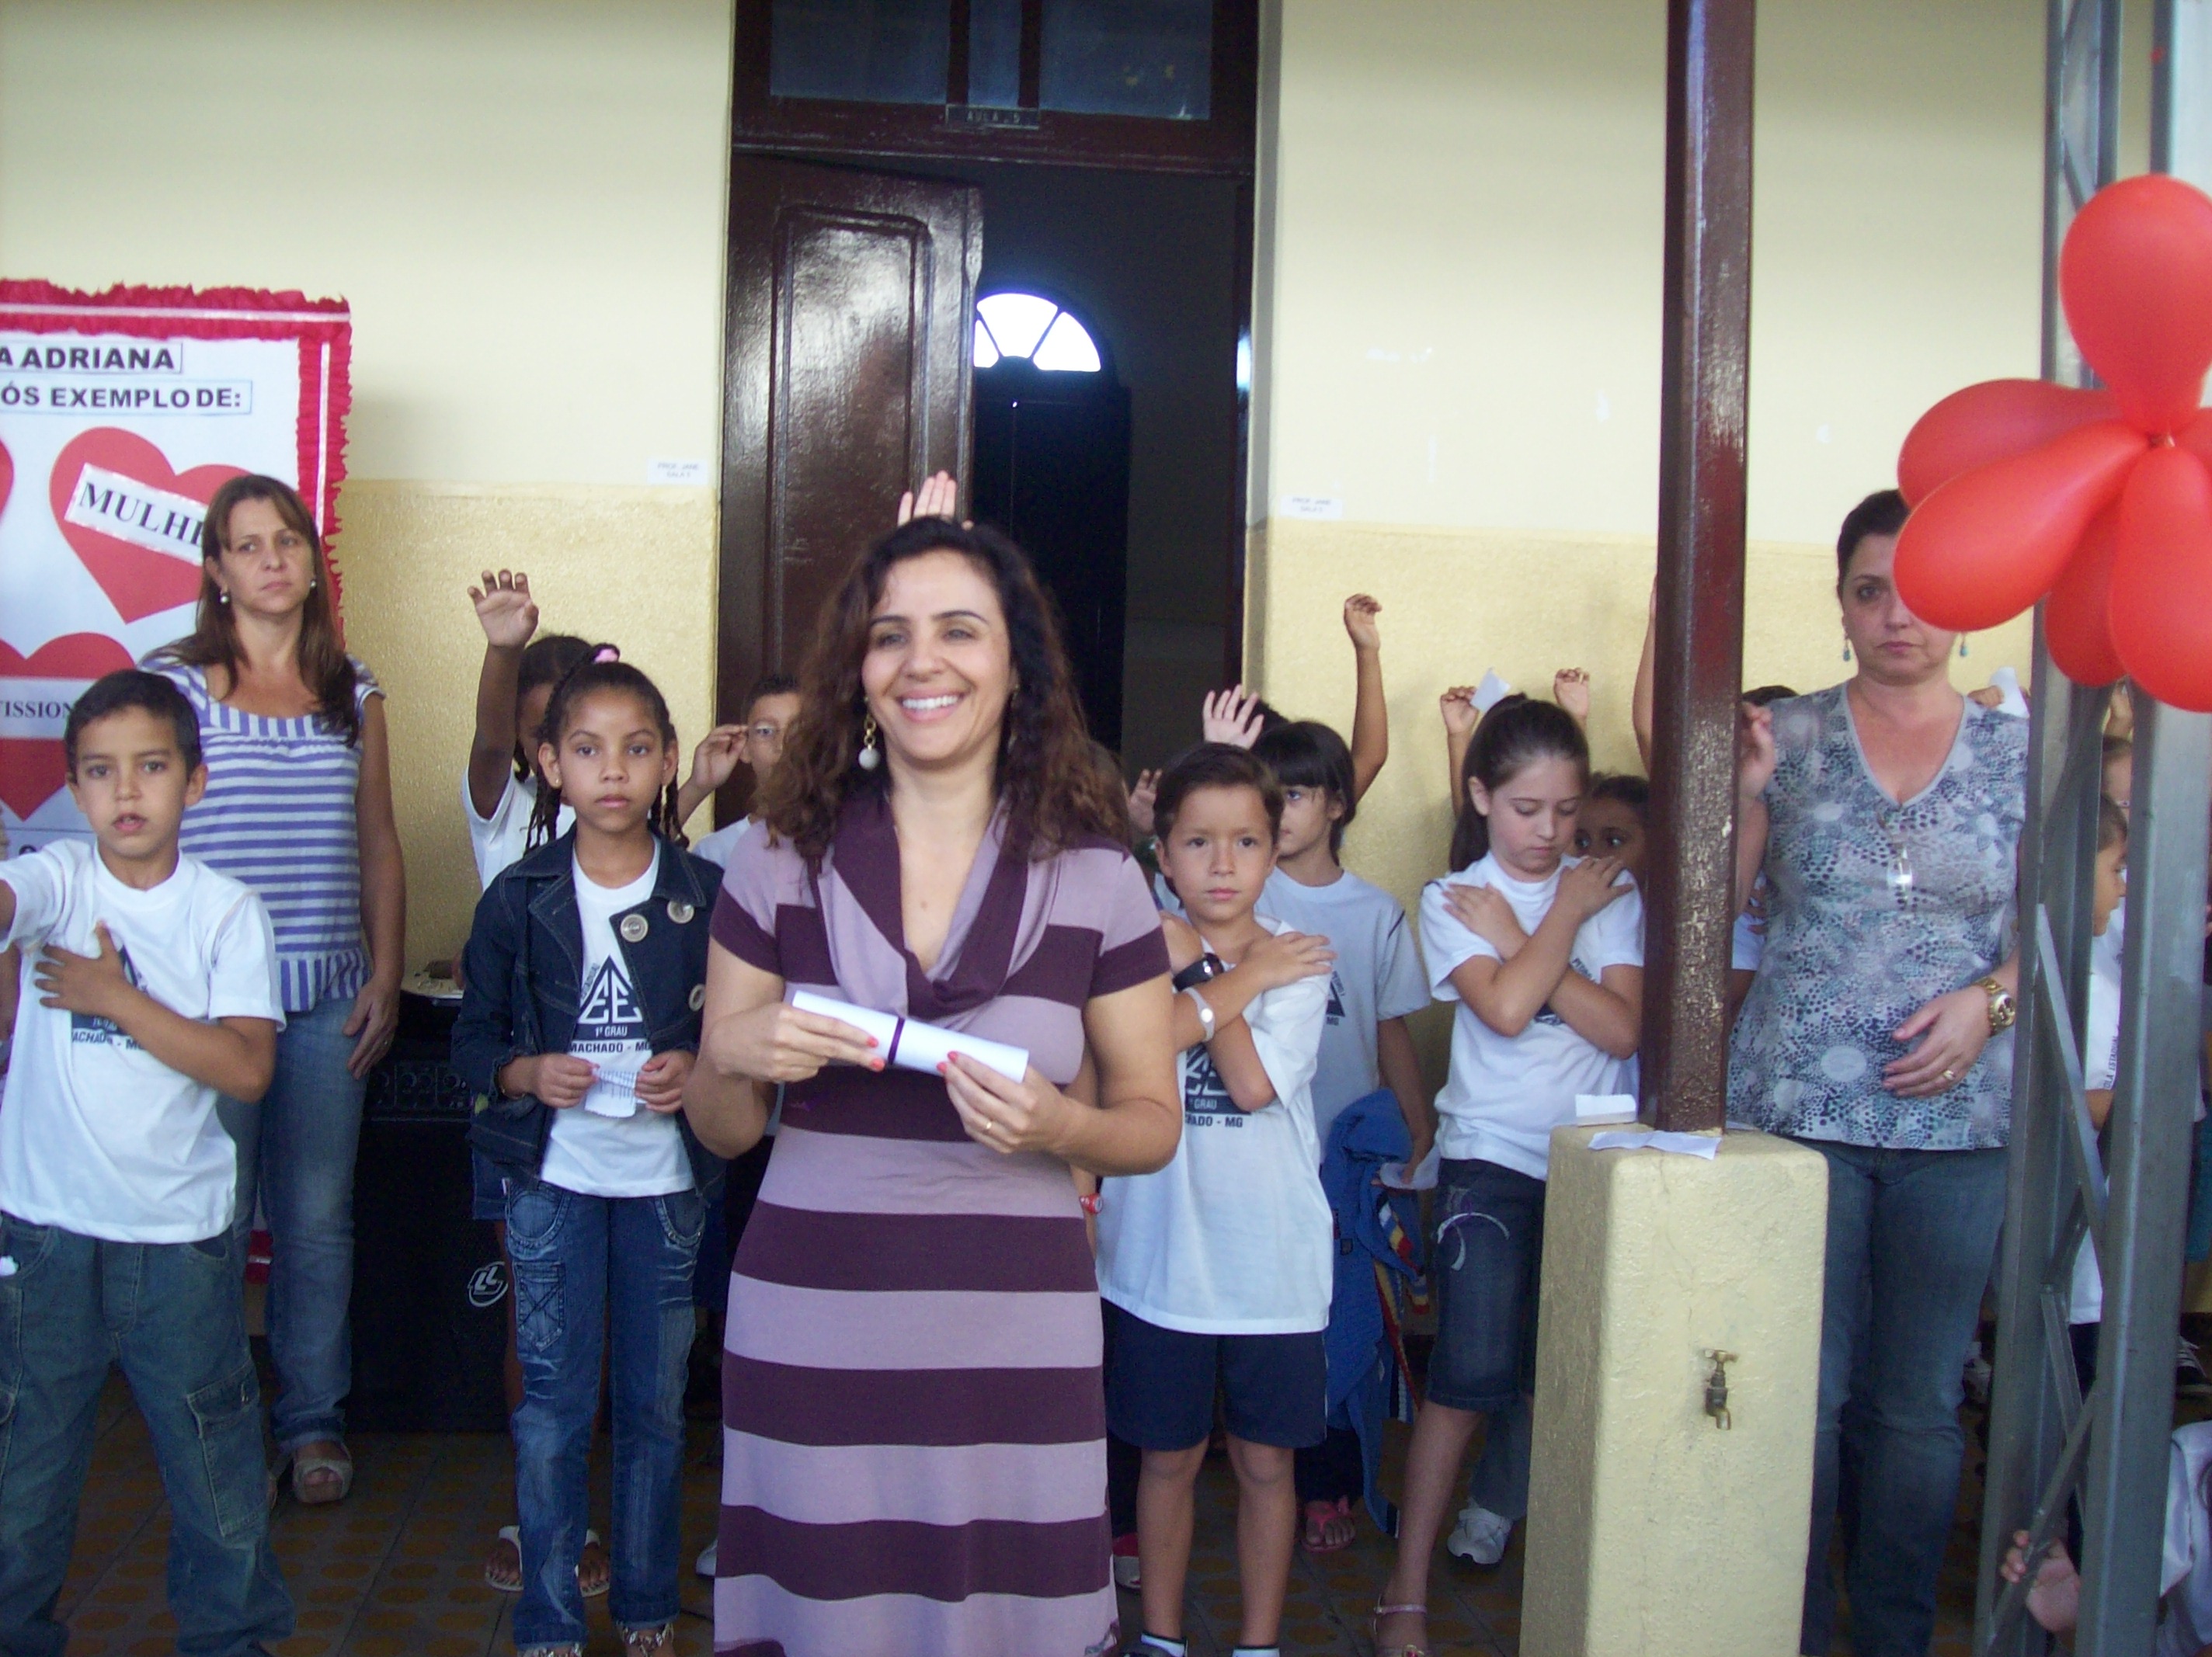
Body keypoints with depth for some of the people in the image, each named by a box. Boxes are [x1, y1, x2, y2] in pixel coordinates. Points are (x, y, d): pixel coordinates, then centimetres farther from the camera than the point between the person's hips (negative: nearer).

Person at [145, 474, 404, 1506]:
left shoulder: (353, 693, 10)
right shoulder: (173, 682, 0)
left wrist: (385, 977, 7)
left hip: (329, 999, 3)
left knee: (318, 1218, 8)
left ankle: (313, 1420, 23)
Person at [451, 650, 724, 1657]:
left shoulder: (707, 895, -3)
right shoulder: (518, 901, -3)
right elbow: (472, 1040, 3)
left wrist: (698, 1068, -15)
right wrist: (530, 1073, -16)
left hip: (666, 1180, 1)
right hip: (553, 1179, 0)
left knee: (656, 1404, 11)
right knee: (553, 1406, 5)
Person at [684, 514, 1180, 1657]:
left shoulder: (1095, 876, -1)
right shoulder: (783, 860, 2)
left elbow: (1153, 1121, 5)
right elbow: (722, 1132, 8)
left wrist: (1059, 1126, -15)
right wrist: (733, 1057, -14)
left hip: (1014, 1335, 0)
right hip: (809, 1331, 1)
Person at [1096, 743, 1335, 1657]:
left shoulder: (1298, 961, -3)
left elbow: (1255, 1080, -18)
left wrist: (1199, 965, -12)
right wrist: (1243, 978, -17)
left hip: (1272, 1260, 0)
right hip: (1160, 1252, 0)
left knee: (1264, 1461, 11)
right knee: (1169, 1456, 13)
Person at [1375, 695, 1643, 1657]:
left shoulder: (1611, 893, 6)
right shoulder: (1451, 901, 1)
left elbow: (1621, 1030, -7)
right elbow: (1505, 1007, -17)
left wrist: (1517, 936, -9)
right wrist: (1567, 912, -6)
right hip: (1489, 1156, -3)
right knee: (1473, 1373, -11)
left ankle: (1494, 1510, 30)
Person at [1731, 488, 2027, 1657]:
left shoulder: (2017, 752, 6)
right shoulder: (1789, 736, 3)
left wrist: (1989, 1000, -9)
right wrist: (1742, 791, -13)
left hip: (1959, 1118, 1)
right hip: (1799, 1109, -1)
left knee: (1920, 1404, 9)